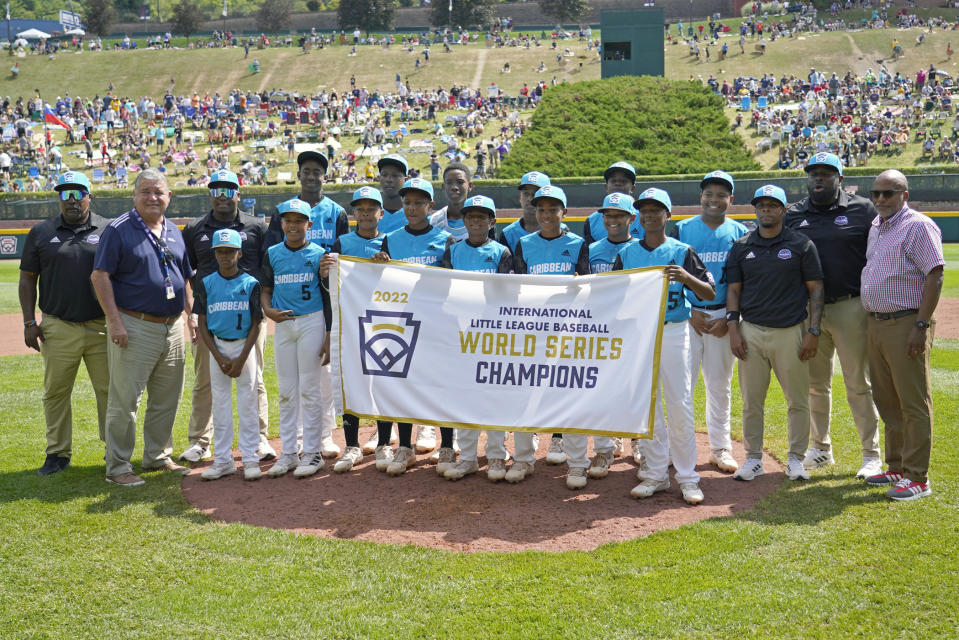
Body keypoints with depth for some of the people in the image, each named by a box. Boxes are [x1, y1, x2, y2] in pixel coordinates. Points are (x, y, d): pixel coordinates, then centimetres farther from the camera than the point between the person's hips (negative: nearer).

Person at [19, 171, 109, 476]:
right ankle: (58, 453, 18)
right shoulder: (41, 233, 8)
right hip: (58, 329, 1)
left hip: (102, 328, -1)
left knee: (110, 390, 2)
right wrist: (29, 322, 1)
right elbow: (27, 280, 10)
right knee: (55, 393, 6)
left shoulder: (108, 230, 5)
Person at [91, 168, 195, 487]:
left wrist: (191, 316, 12)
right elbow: (100, 276, -10)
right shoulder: (118, 230, -5)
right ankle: (117, 467, 4)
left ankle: (157, 456, 26)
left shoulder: (174, 232, 14)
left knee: (167, 399, 13)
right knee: (124, 400, -4)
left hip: (172, 327, 7)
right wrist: (114, 321, -17)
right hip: (134, 327, -7)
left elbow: (185, 278, 20)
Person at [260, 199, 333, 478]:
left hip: (312, 322, -3)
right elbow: (265, 289, 13)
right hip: (283, 324, 4)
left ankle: (312, 452, 7)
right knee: (286, 390, 7)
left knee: (310, 389, -1)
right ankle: (288, 453, 15)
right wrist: (268, 310, -10)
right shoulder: (273, 254, 8)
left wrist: (329, 337, -5)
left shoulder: (318, 254, -1)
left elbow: (328, 297, -1)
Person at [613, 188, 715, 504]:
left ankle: (687, 477, 5)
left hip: (672, 332, -3)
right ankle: (656, 474, 16)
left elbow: (710, 293, -4)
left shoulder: (681, 252, 1)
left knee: (680, 405, -4)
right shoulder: (627, 253, 11)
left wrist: (686, 277, -23)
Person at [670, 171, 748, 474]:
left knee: (720, 384, 8)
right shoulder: (681, 229, 3)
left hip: (722, 317, 1)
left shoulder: (739, 233, 6)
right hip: (686, 315, -1)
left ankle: (720, 448, 18)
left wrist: (729, 319, -6)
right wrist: (689, 313, -8)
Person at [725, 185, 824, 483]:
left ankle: (796, 458, 17)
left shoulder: (801, 245, 2)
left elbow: (815, 289, 2)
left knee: (798, 400, 4)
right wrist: (733, 329, -1)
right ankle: (753, 458, 17)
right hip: (751, 332, 2)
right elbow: (733, 290, 10)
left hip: (790, 332, -2)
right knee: (751, 400, 5)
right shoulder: (741, 247, 8)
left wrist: (813, 332, -6)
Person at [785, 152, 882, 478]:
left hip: (851, 308, -3)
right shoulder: (793, 215, 9)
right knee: (815, 384, 12)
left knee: (859, 385, 1)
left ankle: (871, 455, 9)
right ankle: (820, 448, 26)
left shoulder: (862, 210, 0)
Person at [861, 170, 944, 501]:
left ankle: (917, 477, 2)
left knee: (914, 404, -4)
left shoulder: (918, 226, -10)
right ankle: (897, 468, 26)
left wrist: (921, 326, -21)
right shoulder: (875, 227, 16)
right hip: (875, 324, 9)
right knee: (887, 402, 15)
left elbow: (935, 276, -16)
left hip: (906, 324, -9)